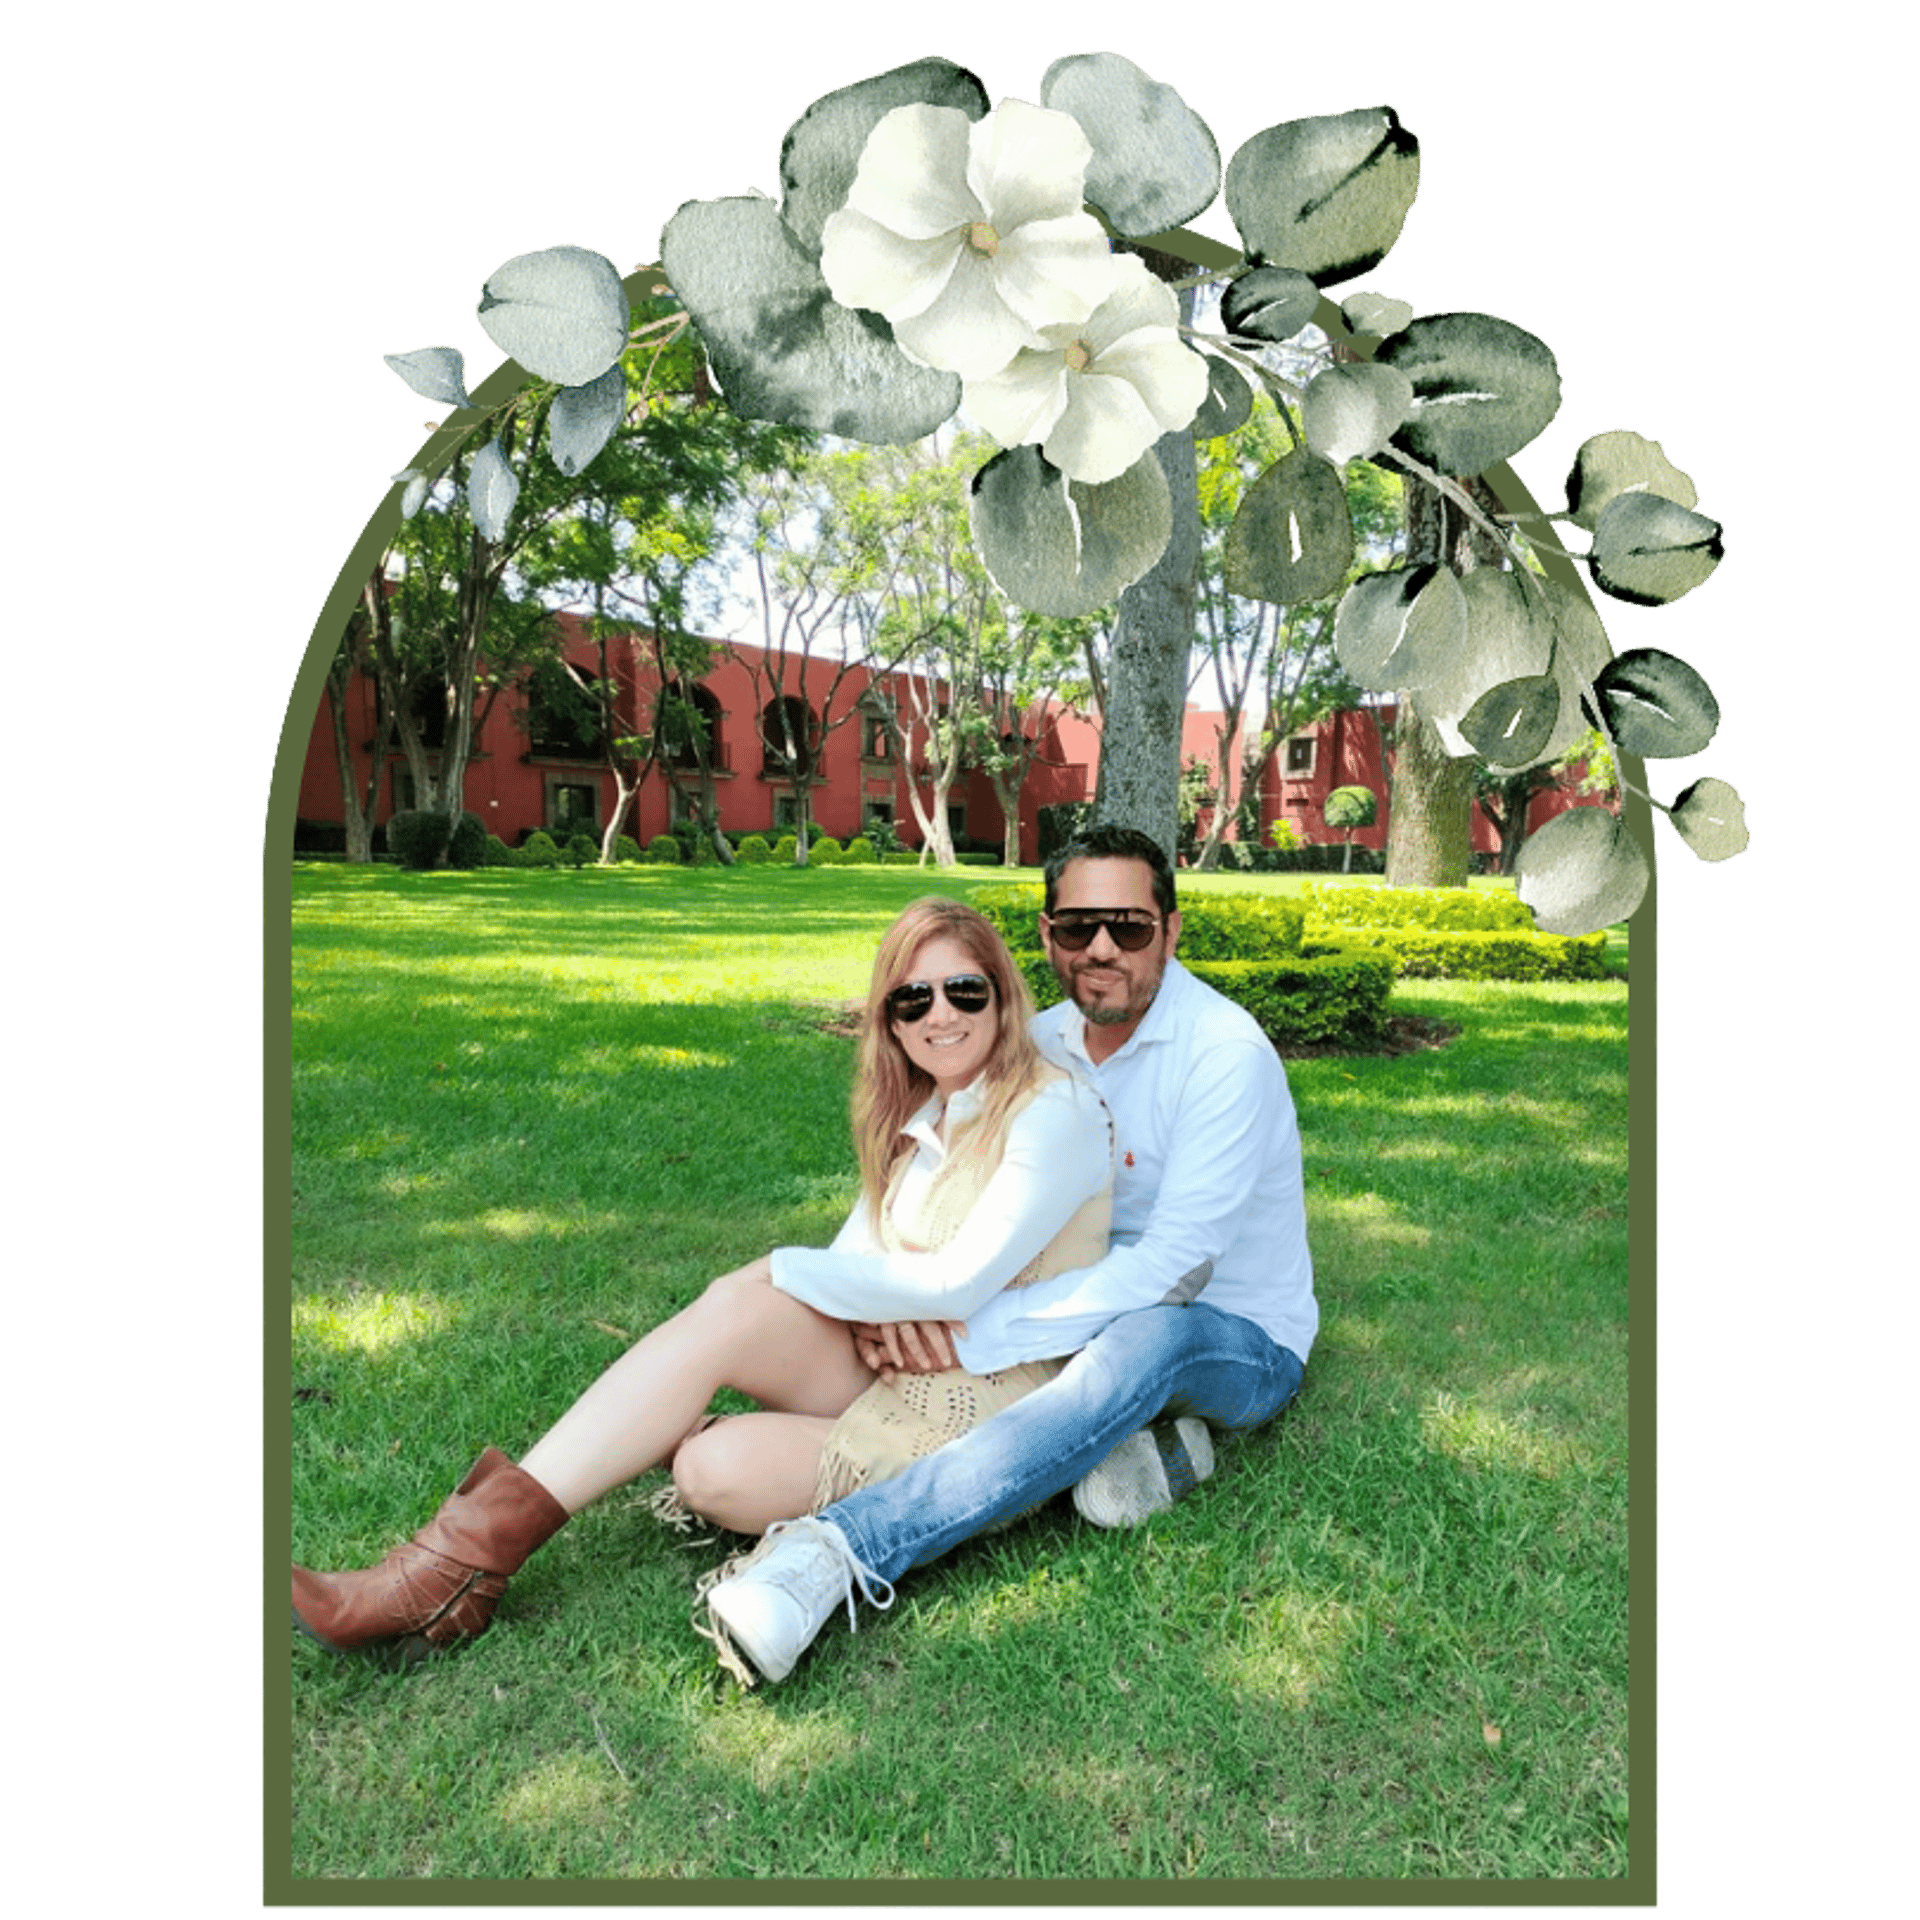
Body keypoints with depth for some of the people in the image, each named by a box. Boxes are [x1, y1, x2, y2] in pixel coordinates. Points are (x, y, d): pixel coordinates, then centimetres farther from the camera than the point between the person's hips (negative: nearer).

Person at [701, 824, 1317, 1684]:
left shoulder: (1228, 1054, -22)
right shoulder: (1043, 1042, -3)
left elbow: (1174, 1262, -30)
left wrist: (980, 1336, -34)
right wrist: (907, 1298, -24)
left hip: (1242, 1342, -6)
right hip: (1109, 1304, 6)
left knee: (1153, 1330, -40)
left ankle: (840, 1549, -49)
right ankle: (1146, 1436, -14)